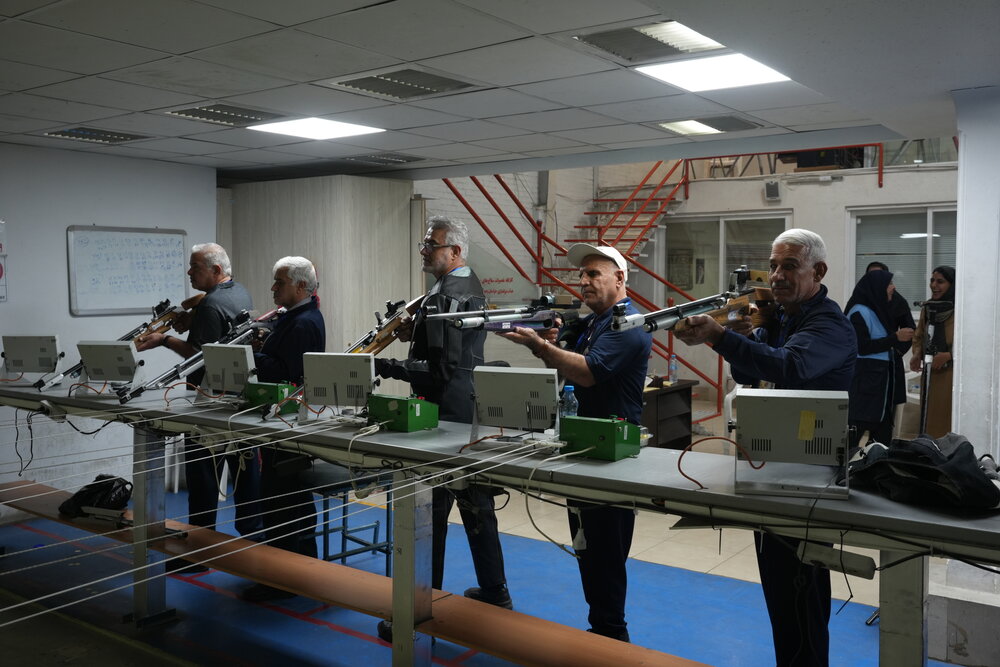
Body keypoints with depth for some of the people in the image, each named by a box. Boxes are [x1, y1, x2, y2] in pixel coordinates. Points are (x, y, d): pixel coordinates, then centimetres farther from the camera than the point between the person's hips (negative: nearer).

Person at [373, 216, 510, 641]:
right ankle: (495, 593, 29)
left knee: (429, 513, -3)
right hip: (472, 411, 10)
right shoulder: (471, 287, 13)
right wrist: (414, 332, 10)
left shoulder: (444, 296, -18)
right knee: (476, 504, 17)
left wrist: (385, 366, -19)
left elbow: (440, 369, -23)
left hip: (444, 415, -10)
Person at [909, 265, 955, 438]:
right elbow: (919, 337, 22)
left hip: (952, 376, -7)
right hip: (930, 375, 7)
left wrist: (948, 356, -20)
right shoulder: (927, 308, 13)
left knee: (947, 425, -7)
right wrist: (917, 355, 4)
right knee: (929, 421, 9)